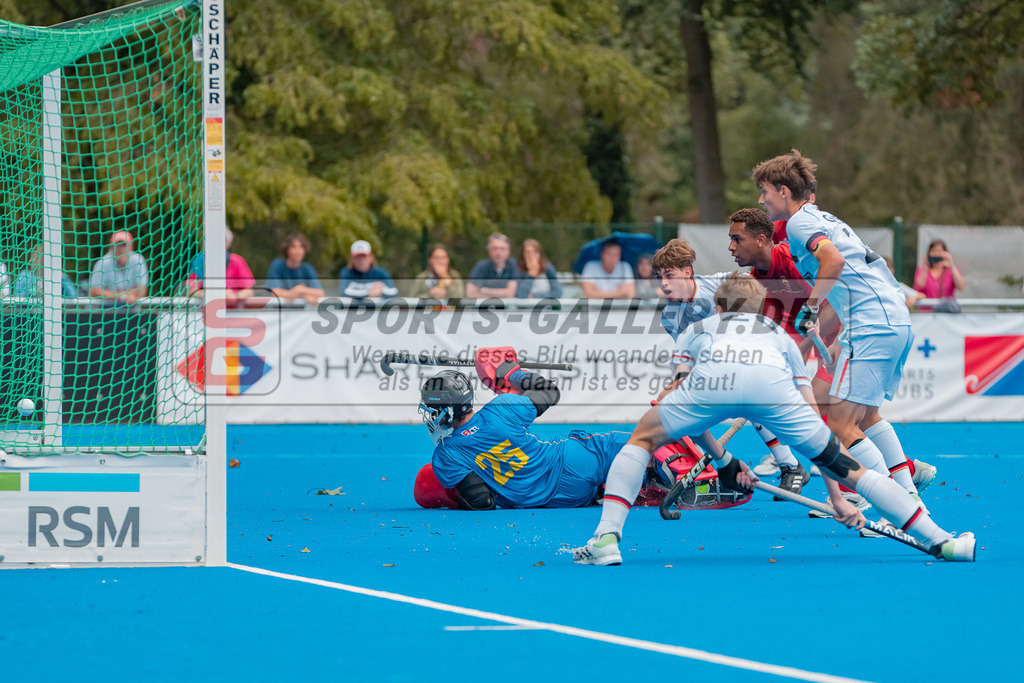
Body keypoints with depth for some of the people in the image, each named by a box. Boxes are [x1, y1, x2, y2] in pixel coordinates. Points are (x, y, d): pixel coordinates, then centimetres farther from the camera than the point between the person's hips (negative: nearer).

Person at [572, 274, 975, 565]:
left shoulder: (697, 329, 41)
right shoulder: (782, 338, 42)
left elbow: (683, 408, 30)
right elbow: (813, 422, 37)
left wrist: (722, 463, 37)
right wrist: (836, 499, 39)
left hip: (712, 377, -1)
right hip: (771, 383, 1)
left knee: (642, 439, 22)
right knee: (849, 469, 14)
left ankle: (606, 539, 5)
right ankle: (940, 541, 12)